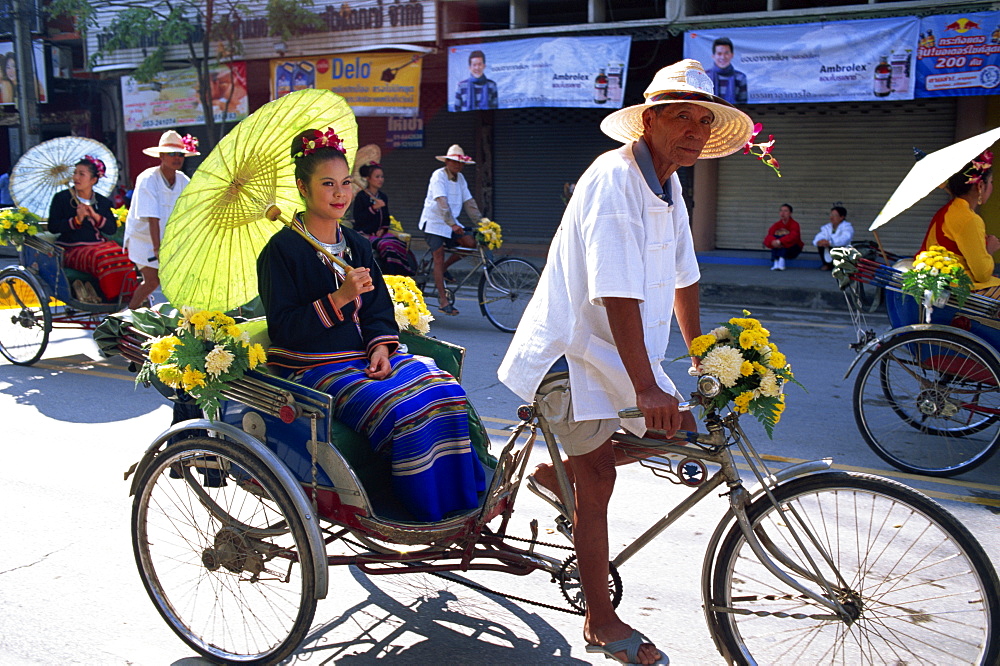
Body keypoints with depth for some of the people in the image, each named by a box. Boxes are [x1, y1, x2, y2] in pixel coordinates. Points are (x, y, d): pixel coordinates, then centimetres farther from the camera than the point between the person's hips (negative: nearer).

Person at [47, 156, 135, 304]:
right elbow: (53, 227, -3)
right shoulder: (61, 198, 4)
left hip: (100, 244, 4)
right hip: (73, 249, -4)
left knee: (124, 257, -27)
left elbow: (112, 229, 6)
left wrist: (95, 216, -10)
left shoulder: (103, 202, 13)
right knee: (101, 259, -34)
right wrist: (76, 220, -17)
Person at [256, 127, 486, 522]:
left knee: (443, 389, -17)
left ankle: (459, 494, -9)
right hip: (314, 367, -6)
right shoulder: (282, 249, -7)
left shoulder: (356, 245, 14)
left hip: (366, 355, 7)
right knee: (403, 408, -28)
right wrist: (339, 298, -23)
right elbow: (283, 328, -13)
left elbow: (379, 307, 14)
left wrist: (380, 346, -6)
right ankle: (424, 509, -12)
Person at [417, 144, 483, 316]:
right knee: (439, 258, -11)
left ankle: (443, 269, 7)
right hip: (434, 222, -7)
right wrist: (452, 224, -39)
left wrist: (481, 222, -3)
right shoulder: (439, 176, -16)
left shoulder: (460, 178, 7)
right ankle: (443, 301, -9)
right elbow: (442, 202, -29)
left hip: (451, 223, 7)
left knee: (471, 242, -13)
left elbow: (469, 202, 6)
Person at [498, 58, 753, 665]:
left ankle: (555, 473, 24)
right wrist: (646, 389, -32)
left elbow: (683, 278, 14)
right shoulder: (614, 181, -23)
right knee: (598, 483, -3)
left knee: (676, 429, 9)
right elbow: (618, 297, -30)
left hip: (620, 350, 9)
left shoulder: (669, 184, 7)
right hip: (573, 350, -9)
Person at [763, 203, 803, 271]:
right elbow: (769, 236, -17)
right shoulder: (776, 225, 0)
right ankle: (775, 262, -36)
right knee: (775, 237, -23)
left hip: (793, 250, -3)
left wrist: (780, 241, -49)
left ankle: (781, 260, -47)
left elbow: (793, 236, -32)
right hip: (779, 249, 3)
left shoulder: (794, 224, -11)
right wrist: (773, 241, -42)